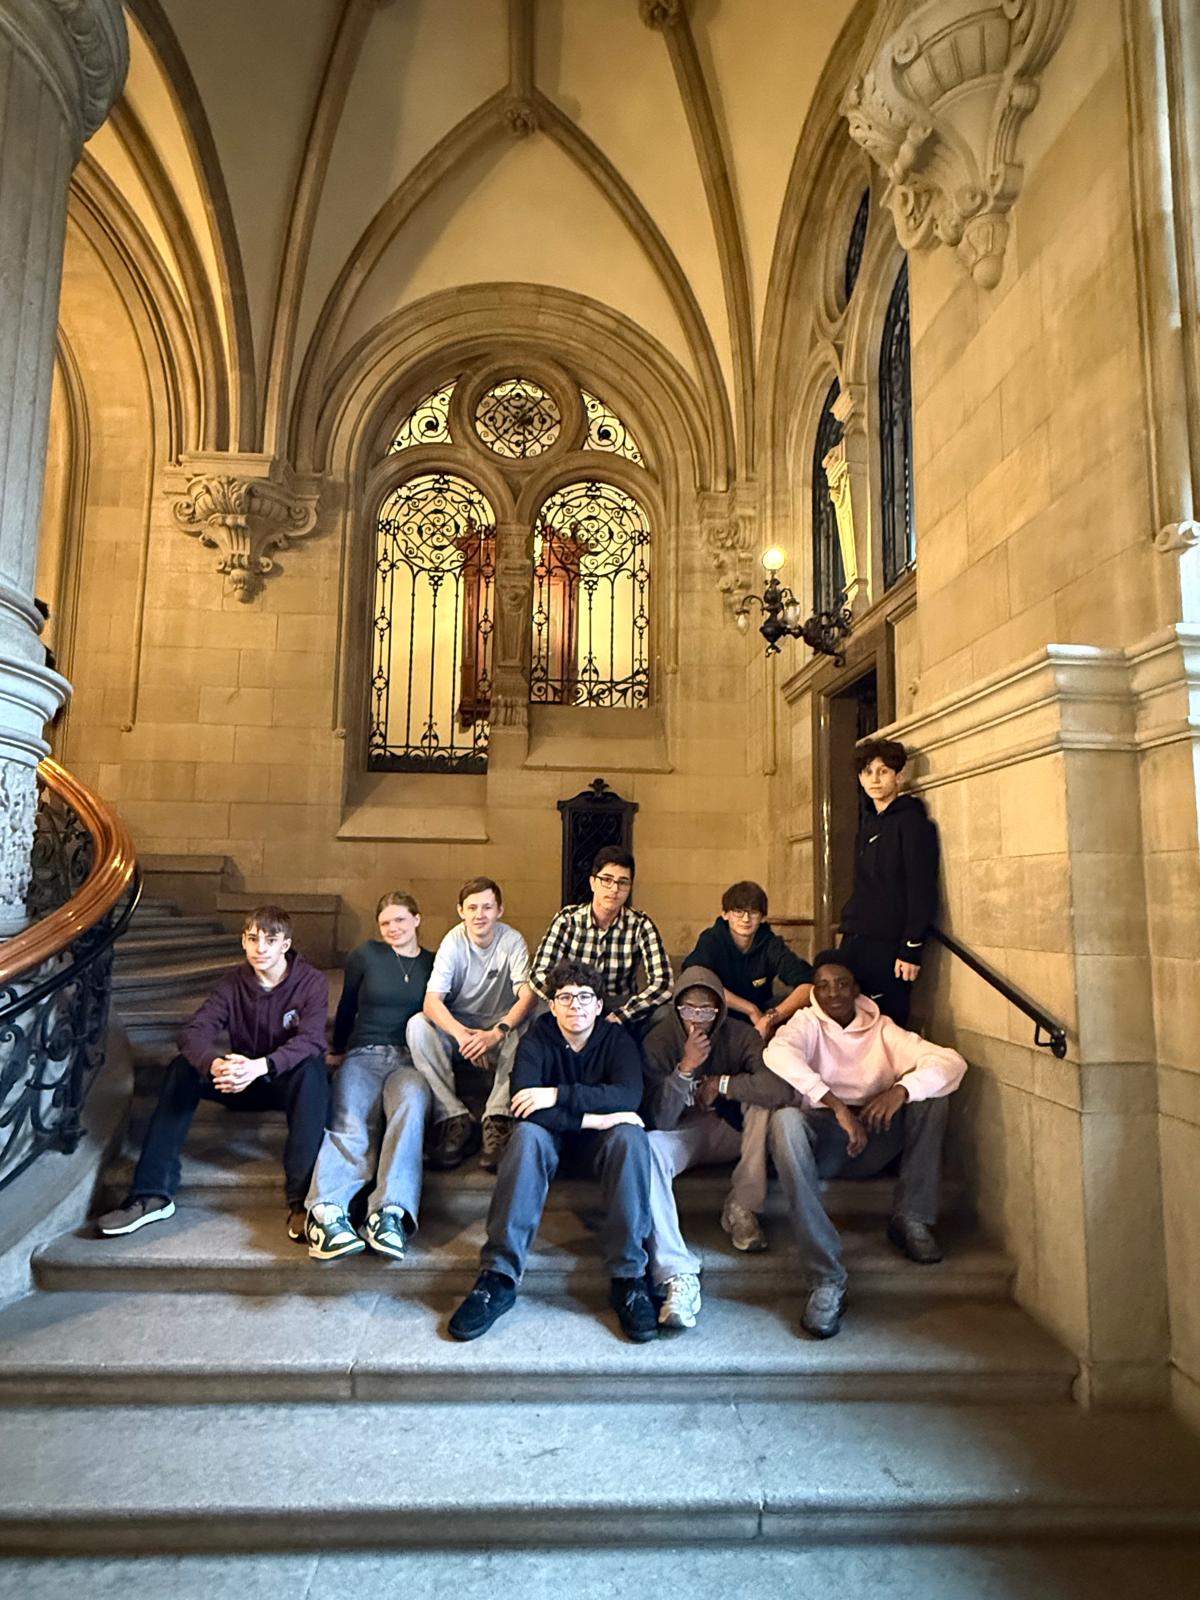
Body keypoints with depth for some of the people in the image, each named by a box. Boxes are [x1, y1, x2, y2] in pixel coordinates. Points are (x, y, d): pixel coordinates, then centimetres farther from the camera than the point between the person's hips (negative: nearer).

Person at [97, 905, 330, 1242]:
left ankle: (302, 1199, -39)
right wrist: (215, 1064, -42)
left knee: (312, 1069, -36)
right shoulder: (233, 983, -4)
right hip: (242, 1083, 4)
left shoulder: (311, 982, -13)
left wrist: (260, 1066, -46)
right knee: (183, 1067, -18)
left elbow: (311, 1040, -29)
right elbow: (193, 1032, -18)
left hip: (288, 1081, -4)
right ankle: (152, 1193, -20)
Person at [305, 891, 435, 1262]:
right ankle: (326, 1211, -52)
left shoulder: (433, 964, 16)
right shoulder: (365, 955, 13)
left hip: (410, 1060, 0)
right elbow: (346, 1007, 22)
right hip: (363, 1054, 0)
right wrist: (338, 1050, 26)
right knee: (350, 1129, -31)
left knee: (411, 1103, -37)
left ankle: (391, 1213, -49)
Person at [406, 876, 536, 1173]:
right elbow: (431, 1001, -23)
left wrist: (496, 1033, -41)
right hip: (457, 1026, 1)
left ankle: (497, 1120, -30)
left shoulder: (512, 941, -13)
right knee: (417, 1026, -28)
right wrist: (462, 1035, -42)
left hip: (501, 1025, -1)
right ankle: (455, 1120, -27)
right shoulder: (453, 942, -13)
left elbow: (528, 996, -24)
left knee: (526, 1031, -33)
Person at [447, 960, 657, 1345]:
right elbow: (523, 1104, -27)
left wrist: (558, 1095, -34)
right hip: (552, 1138, 0)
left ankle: (629, 1279, -31)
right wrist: (593, 1117, -31)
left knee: (630, 1136, -32)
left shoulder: (617, 1040, -8)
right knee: (526, 1135, -33)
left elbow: (629, 1095, -27)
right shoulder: (536, 1041, -10)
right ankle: (499, 1277, -35)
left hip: (598, 1139, 0)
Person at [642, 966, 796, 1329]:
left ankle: (740, 1207, -14)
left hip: (733, 1131, 1)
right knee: (646, 1149, -34)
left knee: (768, 1103, -30)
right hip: (683, 1134, 0)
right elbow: (659, 1120, -18)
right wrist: (686, 1068, -32)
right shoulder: (659, 1040, -13)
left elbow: (782, 1089, -30)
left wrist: (721, 1084, -23)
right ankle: (678, 1274, -38)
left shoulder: (740, 1036, -14)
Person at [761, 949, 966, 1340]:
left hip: (876, 1141, 3)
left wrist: (901, 1089, -25)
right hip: (822, 1139, -3)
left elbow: (951, 1062, -5)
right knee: (784, 1121, -35)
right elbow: (777, 1052, -24)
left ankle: (912, 1219, -9)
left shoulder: (881, 1029, 10)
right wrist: (837, 1106, -34)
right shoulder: (807, 1023, 3)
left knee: (931, 1091, -15)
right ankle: (826, 1281, -35)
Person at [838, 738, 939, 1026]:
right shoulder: (868, 821, 17)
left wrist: (912, 950, -15)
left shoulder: (912, 821, -5)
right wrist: (849, 932, 13)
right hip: (855, 941, 7)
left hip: (889, 945, -7)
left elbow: (922, 891, -11)